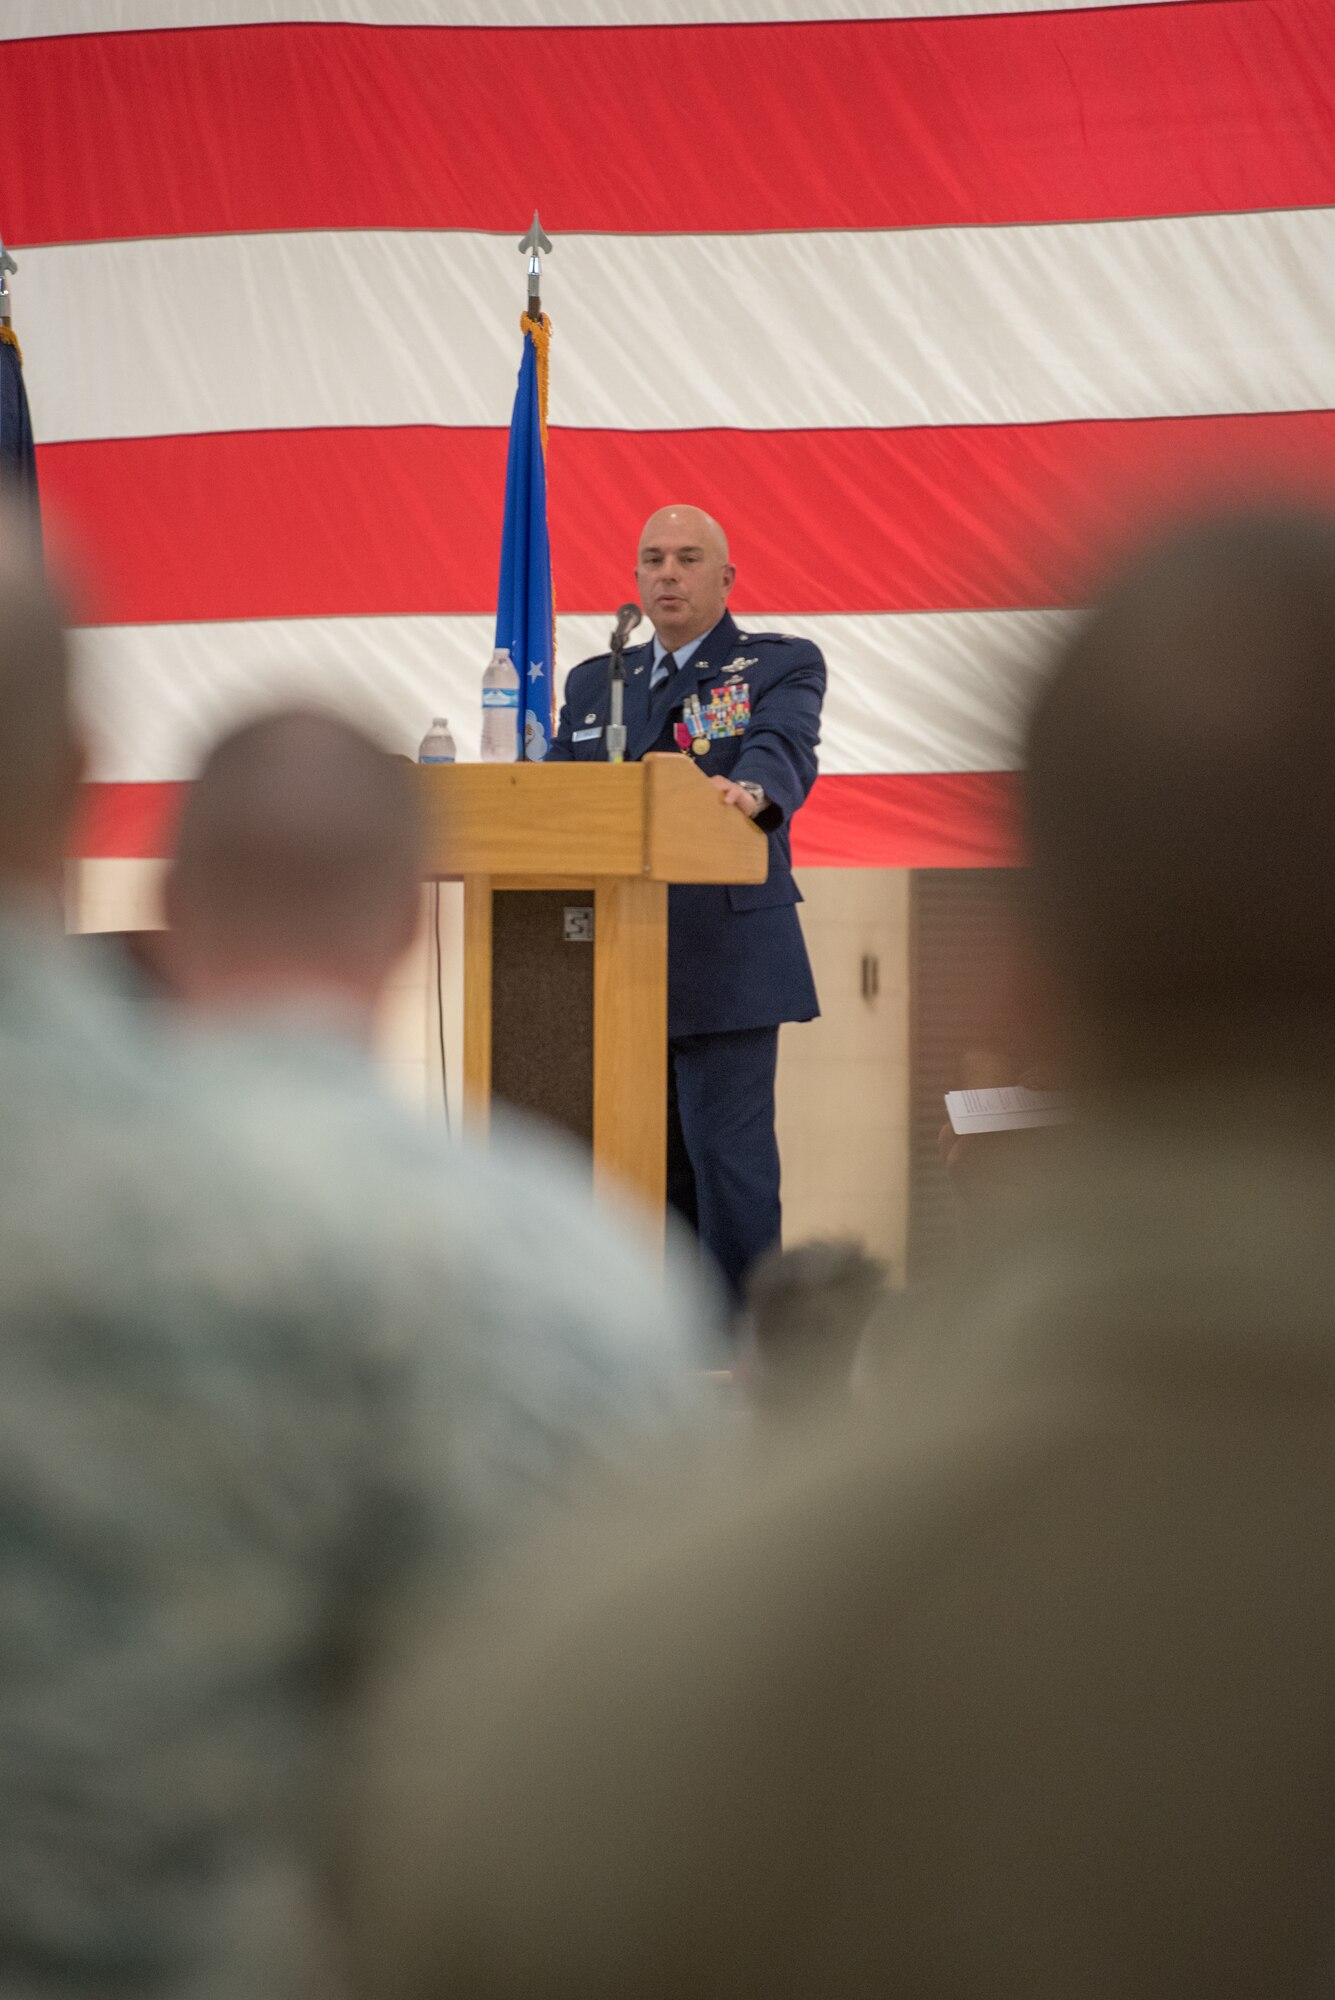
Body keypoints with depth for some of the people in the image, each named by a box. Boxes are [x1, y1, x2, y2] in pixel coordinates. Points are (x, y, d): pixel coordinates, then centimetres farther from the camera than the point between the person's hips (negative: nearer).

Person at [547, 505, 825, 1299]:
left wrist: (748, 789, -40)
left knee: (726, 1151, -9)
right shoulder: (594, 683, 19)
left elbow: (786, 750, -17)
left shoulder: (782, 666, 3)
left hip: (727, 958, -5)